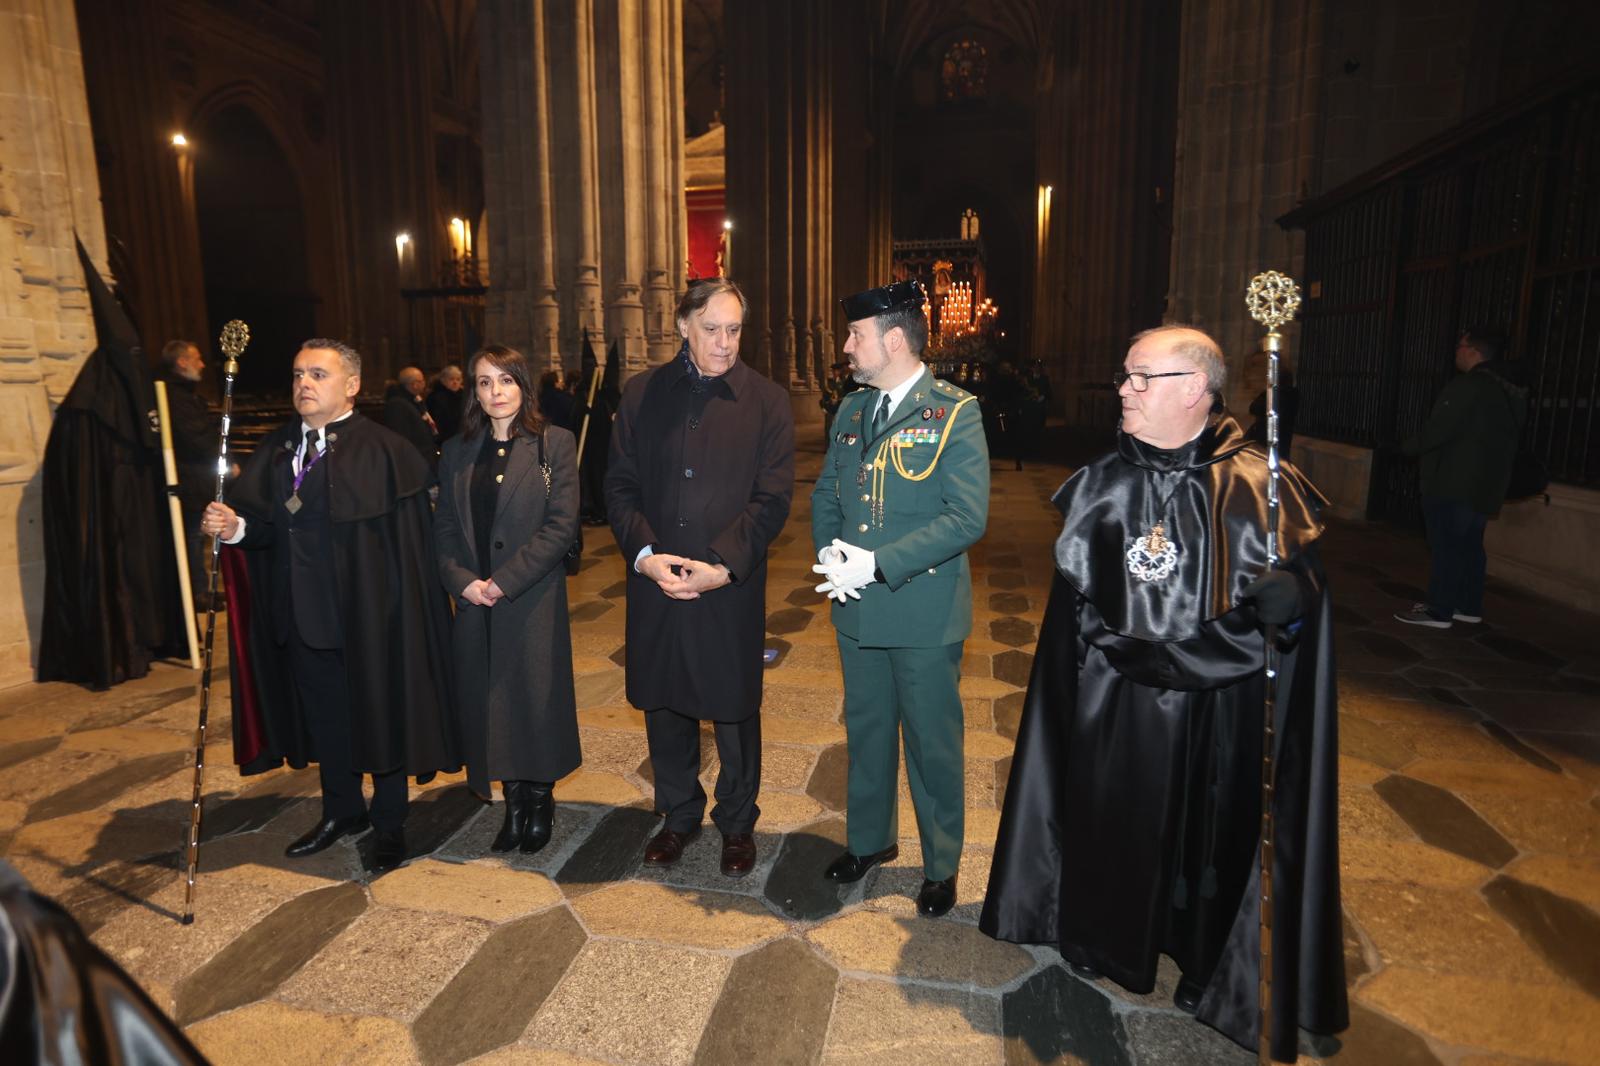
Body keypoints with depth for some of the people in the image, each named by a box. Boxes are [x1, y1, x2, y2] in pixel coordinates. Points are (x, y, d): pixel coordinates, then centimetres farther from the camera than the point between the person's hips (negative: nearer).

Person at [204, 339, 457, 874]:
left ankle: (389, 823, 27)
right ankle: (342, 810, 40)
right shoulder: (276, 448, 8)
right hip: (299, 610, 6)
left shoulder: (384, 452, -11)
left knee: (379, 714, 8)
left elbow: (408, 543, -14)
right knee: (323, 714, 19)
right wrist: (235, 525, -16)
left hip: (367, 612, -6)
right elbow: (267, 523, 4)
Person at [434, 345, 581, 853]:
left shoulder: (554, 443, -4)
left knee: (537, 701, 4)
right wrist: (462, 581, -9)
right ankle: (513, 803, 26)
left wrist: (504, 581, -15)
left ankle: (540, 802, 26)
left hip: (533, 601, -4)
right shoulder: (457, 452, 10)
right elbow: (444, 528, 9)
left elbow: (561, 524, -11)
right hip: (474, 603, 4)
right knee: (487, 706, 9)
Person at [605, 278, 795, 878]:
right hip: (654, 581, 3)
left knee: (734, 709, 11)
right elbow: (620, 485, 3)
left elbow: (772, 497, -7)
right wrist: (644, 554, -12)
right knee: (664, 703, 15)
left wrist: (722, 565, -17)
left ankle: (737, 821, 34)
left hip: (732, 586, -2)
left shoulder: (767, 400, -2)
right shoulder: (642, 394, 5)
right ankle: (678, 815, 38)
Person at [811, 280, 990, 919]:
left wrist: (877, 563, -24)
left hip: (924, 611, -6)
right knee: (866, 731, 20)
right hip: (856, 607, 6)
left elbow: (967, 517, -20)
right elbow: (825, 493, 13)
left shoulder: (955, 413, -12)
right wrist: (829, 552, -8)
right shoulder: (852, 410, 9)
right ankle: (869, 840, 42)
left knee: (932, 744, 10)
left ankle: (942, 866, 32)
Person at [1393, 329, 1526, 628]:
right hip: (1486, 483, 9)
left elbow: (1439, 429, -21)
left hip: (1454, 483, -9)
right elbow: (1507, 438, 20)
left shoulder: (1468, 385, -18)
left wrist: (1409, 446, -3)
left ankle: (1439, 611, -3)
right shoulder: (1511, 390, 13)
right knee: (1470, 546, 15)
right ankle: (1469, 606, 21)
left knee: (1445, 547, -5)